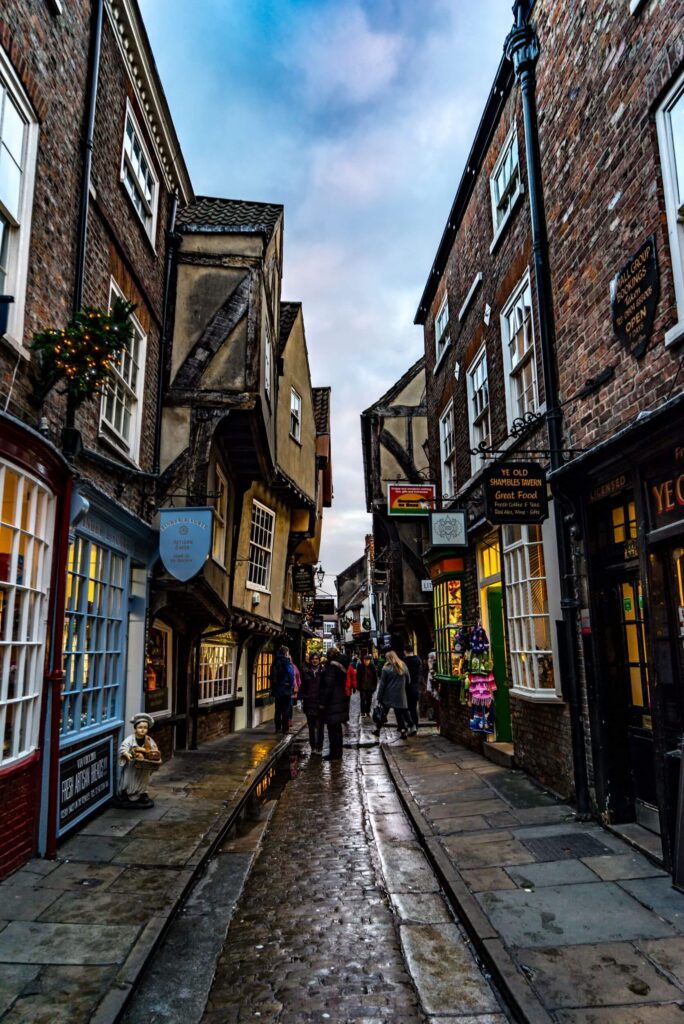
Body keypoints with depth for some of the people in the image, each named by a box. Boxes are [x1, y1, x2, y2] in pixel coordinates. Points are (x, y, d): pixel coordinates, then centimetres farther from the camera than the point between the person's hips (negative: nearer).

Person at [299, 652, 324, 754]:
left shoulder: (323, 671, -2)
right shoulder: (305, 671, 5)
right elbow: (302, 686, 8)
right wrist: (301, 698, -1)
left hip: (320, 703, -2)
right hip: (309, 702, 2)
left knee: (319, 727, 1)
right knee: (311, 727, 9)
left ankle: (319, 747, 9)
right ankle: (313, 747, 18)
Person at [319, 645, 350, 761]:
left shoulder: (331, 666, -15)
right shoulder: (341, 666, 12)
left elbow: (328, 686, -18)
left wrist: (323, 702, -15)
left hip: (332, 701, -9)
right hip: (341, 699, 9)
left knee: (332, 728, -3)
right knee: (337, 727, 16)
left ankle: (334, 754, 1)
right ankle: (338, 753, 23)